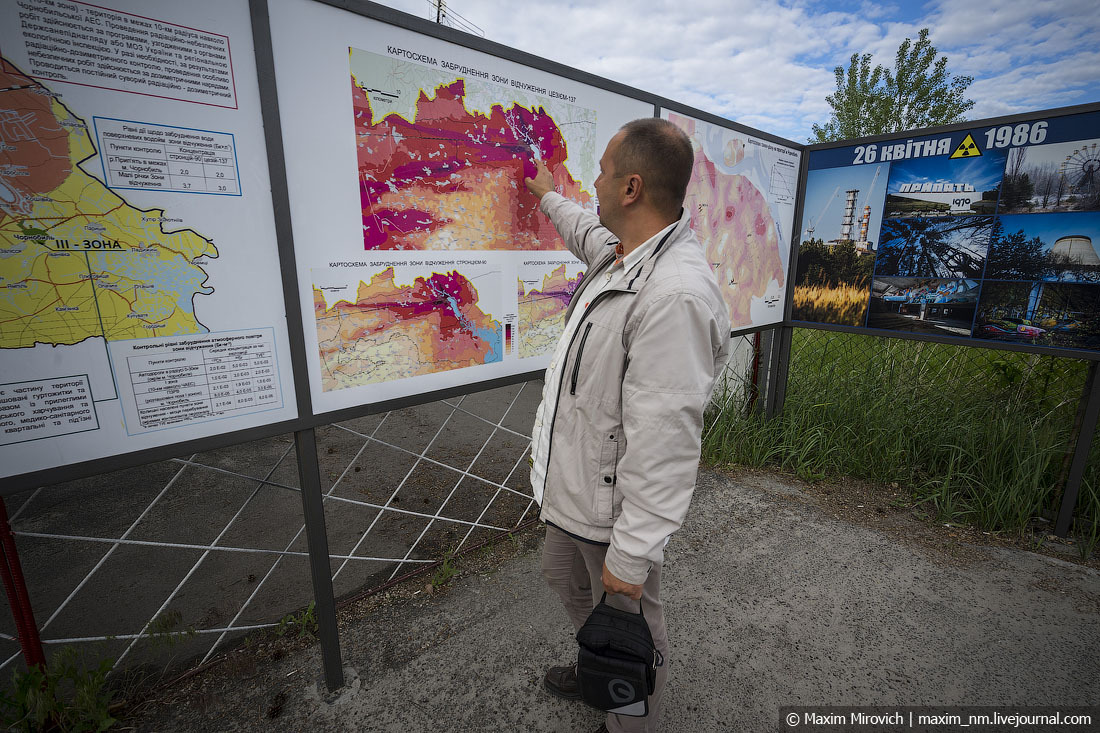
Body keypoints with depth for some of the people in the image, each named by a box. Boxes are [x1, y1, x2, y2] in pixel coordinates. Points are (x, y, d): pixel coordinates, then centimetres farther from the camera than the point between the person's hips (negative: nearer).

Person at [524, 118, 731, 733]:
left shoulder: (677, 295, -32)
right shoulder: (622, 252, 1)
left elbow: (664, 445, -32)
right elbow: (588, 234, 28)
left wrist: (631, 554, -24)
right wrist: (550, 198, 44)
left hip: (613, 508, -10)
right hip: (572, 486, 11)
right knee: (569, 582, 31)